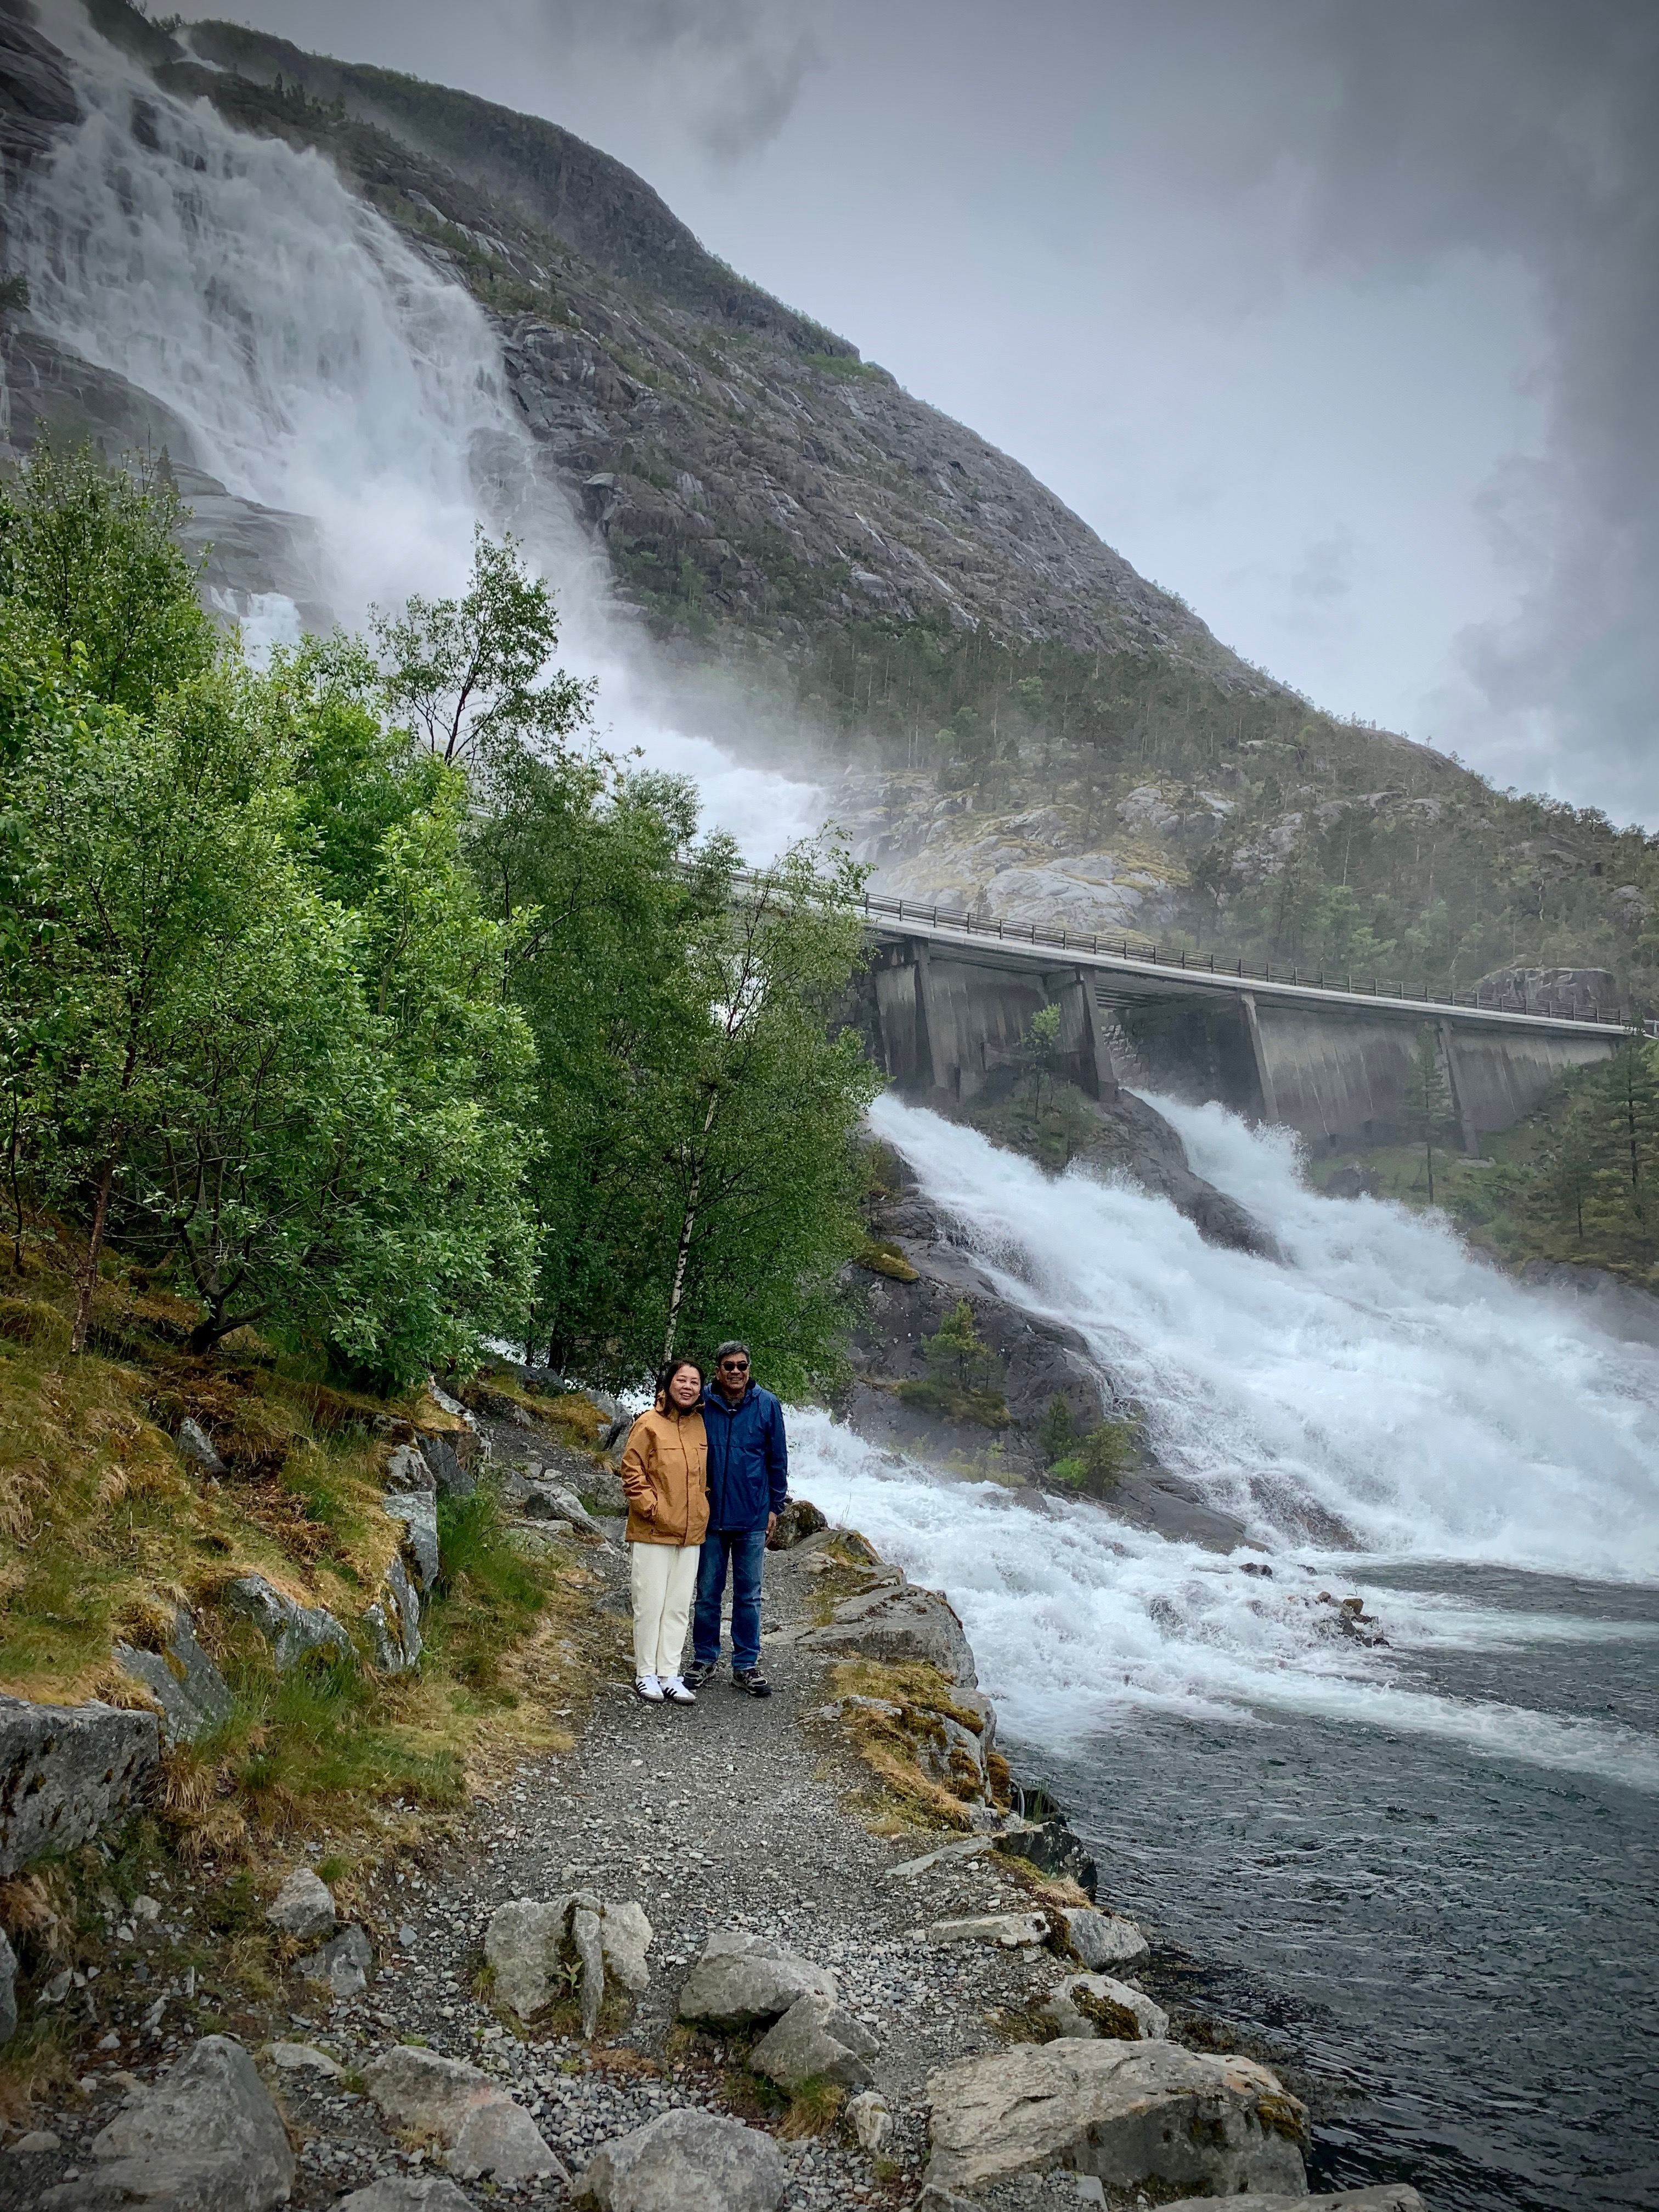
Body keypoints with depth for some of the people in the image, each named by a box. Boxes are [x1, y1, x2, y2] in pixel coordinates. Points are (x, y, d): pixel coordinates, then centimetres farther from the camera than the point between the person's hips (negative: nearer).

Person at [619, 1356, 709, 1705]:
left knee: (678, 1606, 9)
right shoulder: (649, 1424, -10)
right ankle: (646, 1673, 13)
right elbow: (632, 1473, -10)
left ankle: (669, 1674, 17)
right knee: (650, 1604, 1)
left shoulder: (700, 1424, 8)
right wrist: (652, 1509, -15)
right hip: (652, 1533, -5)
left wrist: (701, 1510, 12)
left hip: (690, 1533, 6)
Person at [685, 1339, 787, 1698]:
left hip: (752, 1518, 0)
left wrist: (775, 1507, 4)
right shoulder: (701, 1404, -5)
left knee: (749, 1595, 8)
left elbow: (778, 1459, 5)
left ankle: (746, 1665, 18)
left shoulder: (767, 1405, -3)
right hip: (710, 1516, 0)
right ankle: (704, 1659, 24)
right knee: (707, 1592, 10)